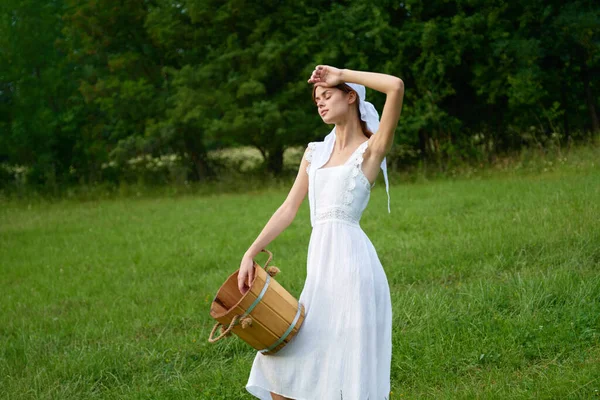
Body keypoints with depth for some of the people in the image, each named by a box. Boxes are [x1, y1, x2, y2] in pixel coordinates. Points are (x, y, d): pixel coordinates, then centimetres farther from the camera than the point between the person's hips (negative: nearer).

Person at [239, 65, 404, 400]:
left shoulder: (371, 149, -2)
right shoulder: (315, 152, 17)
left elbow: (396, 86, -17)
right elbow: (289, 209, 14)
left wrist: (341, 75, -7)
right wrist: (251, 254, 6)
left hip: (351, 260, -6)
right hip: (320, 264, 7)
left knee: (347, 367, -3)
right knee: (284, 368, 8)